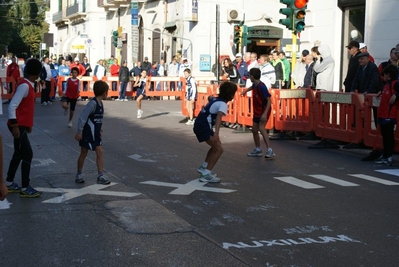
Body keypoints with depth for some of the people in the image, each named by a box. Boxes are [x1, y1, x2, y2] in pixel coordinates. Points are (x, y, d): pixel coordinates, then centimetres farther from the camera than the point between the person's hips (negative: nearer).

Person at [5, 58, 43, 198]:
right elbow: (12, 106, -23)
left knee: (19, 154, 16)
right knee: (27, 154, -8)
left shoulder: (28, 85, 11)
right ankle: (25, 188, -3)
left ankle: (9, 183, 25)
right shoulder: (24, 86, -18)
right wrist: (15, 126, -25)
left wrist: (28, 124, 23)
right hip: (18, 125, -10)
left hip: (22, 125, 10)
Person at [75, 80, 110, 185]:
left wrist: (99, 130, 13)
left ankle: (101, 176, 4)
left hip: (95, 133, 8)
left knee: (100, 152, 2)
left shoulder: (100, 103, 5)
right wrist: (79, 132, -22)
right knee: (84, 153, 6)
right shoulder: (93, 103, -22)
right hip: (87, 133, -8)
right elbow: (82, 117, -23)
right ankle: (79, 175, 21)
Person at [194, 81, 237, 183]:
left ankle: (203, 168, 31)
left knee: (216, 146, 24)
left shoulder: (215, 99, 13)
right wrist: (216, 133, -46)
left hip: (199, 125, 10)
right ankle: (206, 174, -9)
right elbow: (219, 117, -33)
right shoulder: (223, 104, -15)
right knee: (219, 149, -9)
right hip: (203, 127, -10)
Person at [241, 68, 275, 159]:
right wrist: (246, 90, 25)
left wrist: (265, 114, -34)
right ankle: (258, 150, 26)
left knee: (261, 128, -24)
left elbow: (269, 101, -27)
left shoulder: (262, 87, -24)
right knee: (254, 130, 12)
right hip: (257, 111, 9)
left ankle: (270, 150, -26)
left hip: (264, 111, -9)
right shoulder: (255, 85, 1)